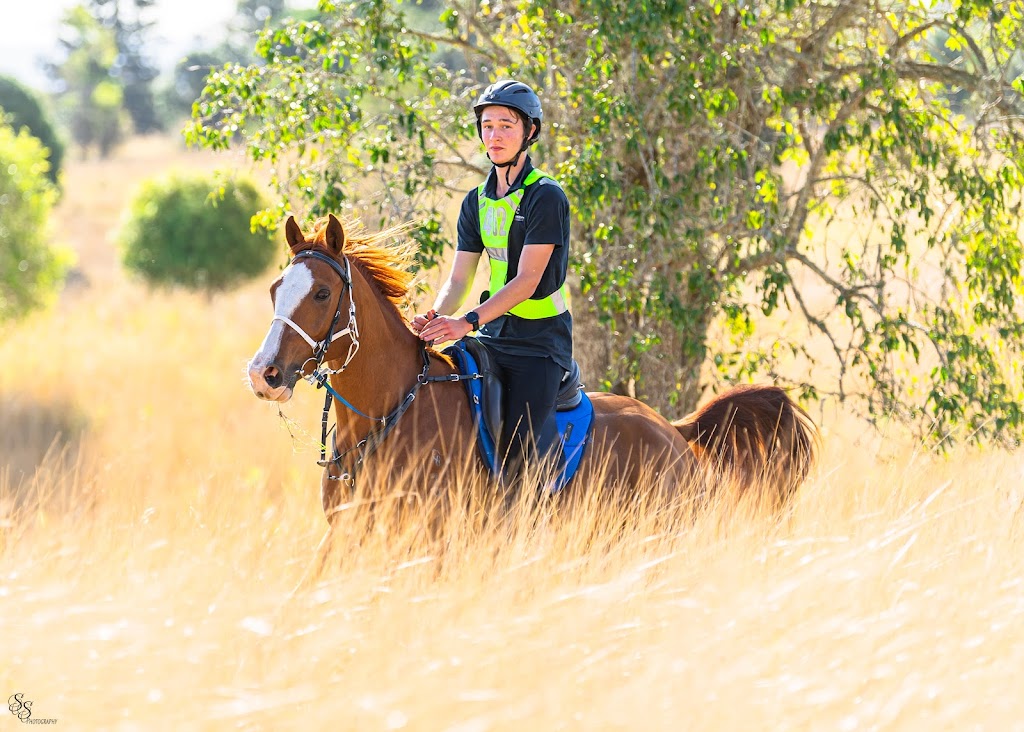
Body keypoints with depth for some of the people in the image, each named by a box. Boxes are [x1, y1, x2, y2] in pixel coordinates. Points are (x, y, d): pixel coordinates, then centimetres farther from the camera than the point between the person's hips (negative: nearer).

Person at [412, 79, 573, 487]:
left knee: (519, 452, -19)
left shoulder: (545, 197, -10)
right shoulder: (477, 202, 11)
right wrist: (435, 317, -15)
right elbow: (458, 280, 7)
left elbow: (527, 281, -17)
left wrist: (468, 322, -29)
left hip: (539, 342, -7)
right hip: (493, 336, 7)